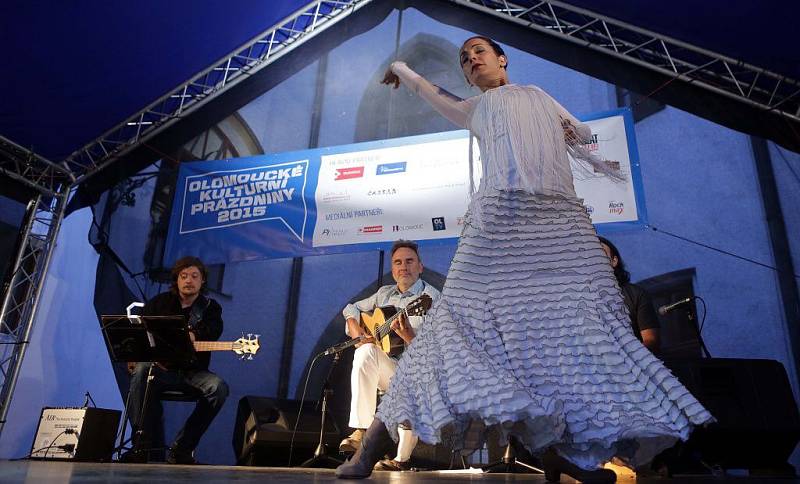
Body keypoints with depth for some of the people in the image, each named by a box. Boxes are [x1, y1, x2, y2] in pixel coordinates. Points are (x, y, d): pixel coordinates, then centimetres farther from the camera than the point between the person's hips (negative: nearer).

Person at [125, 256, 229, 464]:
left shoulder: (211, 308, 6)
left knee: (218, 387, -28)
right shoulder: (159, 302, 12)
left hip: (193, 371, 0)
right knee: (141, 370, -34)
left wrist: (193, 335, -35)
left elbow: (213, 330, -16)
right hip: (160, 368, 0)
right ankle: (142, 445, -26)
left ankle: (181, 448, -16)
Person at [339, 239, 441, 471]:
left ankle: (402, 459, -14)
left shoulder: (431, 297, -7)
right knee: (367, 350, -27)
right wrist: (356, 330, 0)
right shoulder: (384, 294, 11)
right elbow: (351, 308, 21)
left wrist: (408, 334, -35)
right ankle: (362, 429, -25)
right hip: (385, 372, 4)